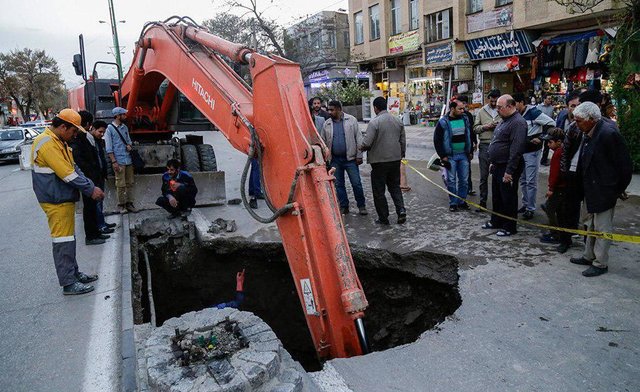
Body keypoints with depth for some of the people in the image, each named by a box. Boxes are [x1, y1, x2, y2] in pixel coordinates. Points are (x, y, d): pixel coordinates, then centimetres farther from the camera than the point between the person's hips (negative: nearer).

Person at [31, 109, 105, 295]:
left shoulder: (59, 142, 13)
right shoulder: (47, 143, -20)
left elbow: (73, 168, 14)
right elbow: (67, 174, -24)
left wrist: (91, 186, 4)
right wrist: (90, 190, -16)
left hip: (64, 198, 10)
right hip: (56, 201, -10)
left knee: (69, 238, 17)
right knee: (63, 241, -5)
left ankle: (74, 273, 28)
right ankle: (68, 283, 2)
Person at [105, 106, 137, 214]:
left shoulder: (125, 127, 13)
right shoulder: (110, 128, -4)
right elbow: (109, 148, -7)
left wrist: (129, 145, 1)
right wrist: (114, 161, -12)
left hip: (128, 160, 6)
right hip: (119, 161, -6)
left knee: (130, 183, 6)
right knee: (121, 184, -2)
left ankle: (129, 203, 13)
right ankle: (121, 205, 7)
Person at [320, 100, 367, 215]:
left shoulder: (351, 120, 0)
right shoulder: (326, 124, 6)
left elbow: (358, 138, -1)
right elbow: (323, 142, 10)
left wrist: (359, 155, -6)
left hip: (350, 158, -3)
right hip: (335, 160, 3)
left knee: (356, 183, -1)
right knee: (338, 184, 9)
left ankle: (361, 206, 14)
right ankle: (343, 206, 21)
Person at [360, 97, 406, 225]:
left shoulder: (374, 122, -15)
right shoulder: (397, 121, 6)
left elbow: (367, 143, -20)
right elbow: (403, 141, 12)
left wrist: (361, 148, 1)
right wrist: (401, 154, 25)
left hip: (379, 161, -6)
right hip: (395, 160, 6)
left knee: (378, 190, 6)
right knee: (395, 186, 20)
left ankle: (383, 218, 13)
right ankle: (401, 210, 3)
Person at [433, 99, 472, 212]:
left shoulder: (465, 119, 6)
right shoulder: (443, 122, -8)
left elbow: (470, 136, 16)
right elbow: (437, 140, -6)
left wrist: (469, 152, 12)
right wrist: (443, 157, -9)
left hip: (463, 155, 4)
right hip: (450, 156, -4)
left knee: (464, 180, 8)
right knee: (451, 181, 3)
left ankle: (462, 201, 21)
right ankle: (453, 203, 14)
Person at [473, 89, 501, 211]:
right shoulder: (482, 111, 8)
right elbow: (475, 128, 7)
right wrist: (485, 126, -10)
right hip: (484, 146, 1)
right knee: (483, 176, 7)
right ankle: (482, 202, 16)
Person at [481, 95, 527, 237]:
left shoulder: (518, 123, -20)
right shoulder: (505, 120, 13)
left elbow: (516, 150, -25)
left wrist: (509, 171, -25)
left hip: (507, 168, -10)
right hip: (498, 166, 10)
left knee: (508, 198, 1)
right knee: (497, 196, 20)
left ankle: (509, 227, 13)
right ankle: (496, 221, 34)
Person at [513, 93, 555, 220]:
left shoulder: (532, 112, -13)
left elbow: (551, 123, -14)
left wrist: (540, 138, -16)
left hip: (532, 152, -8)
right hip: (520, 152, 8)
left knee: (531, 182, -3)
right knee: (523, 181, 15)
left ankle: (530, 208, 4)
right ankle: (525, 204, 27)